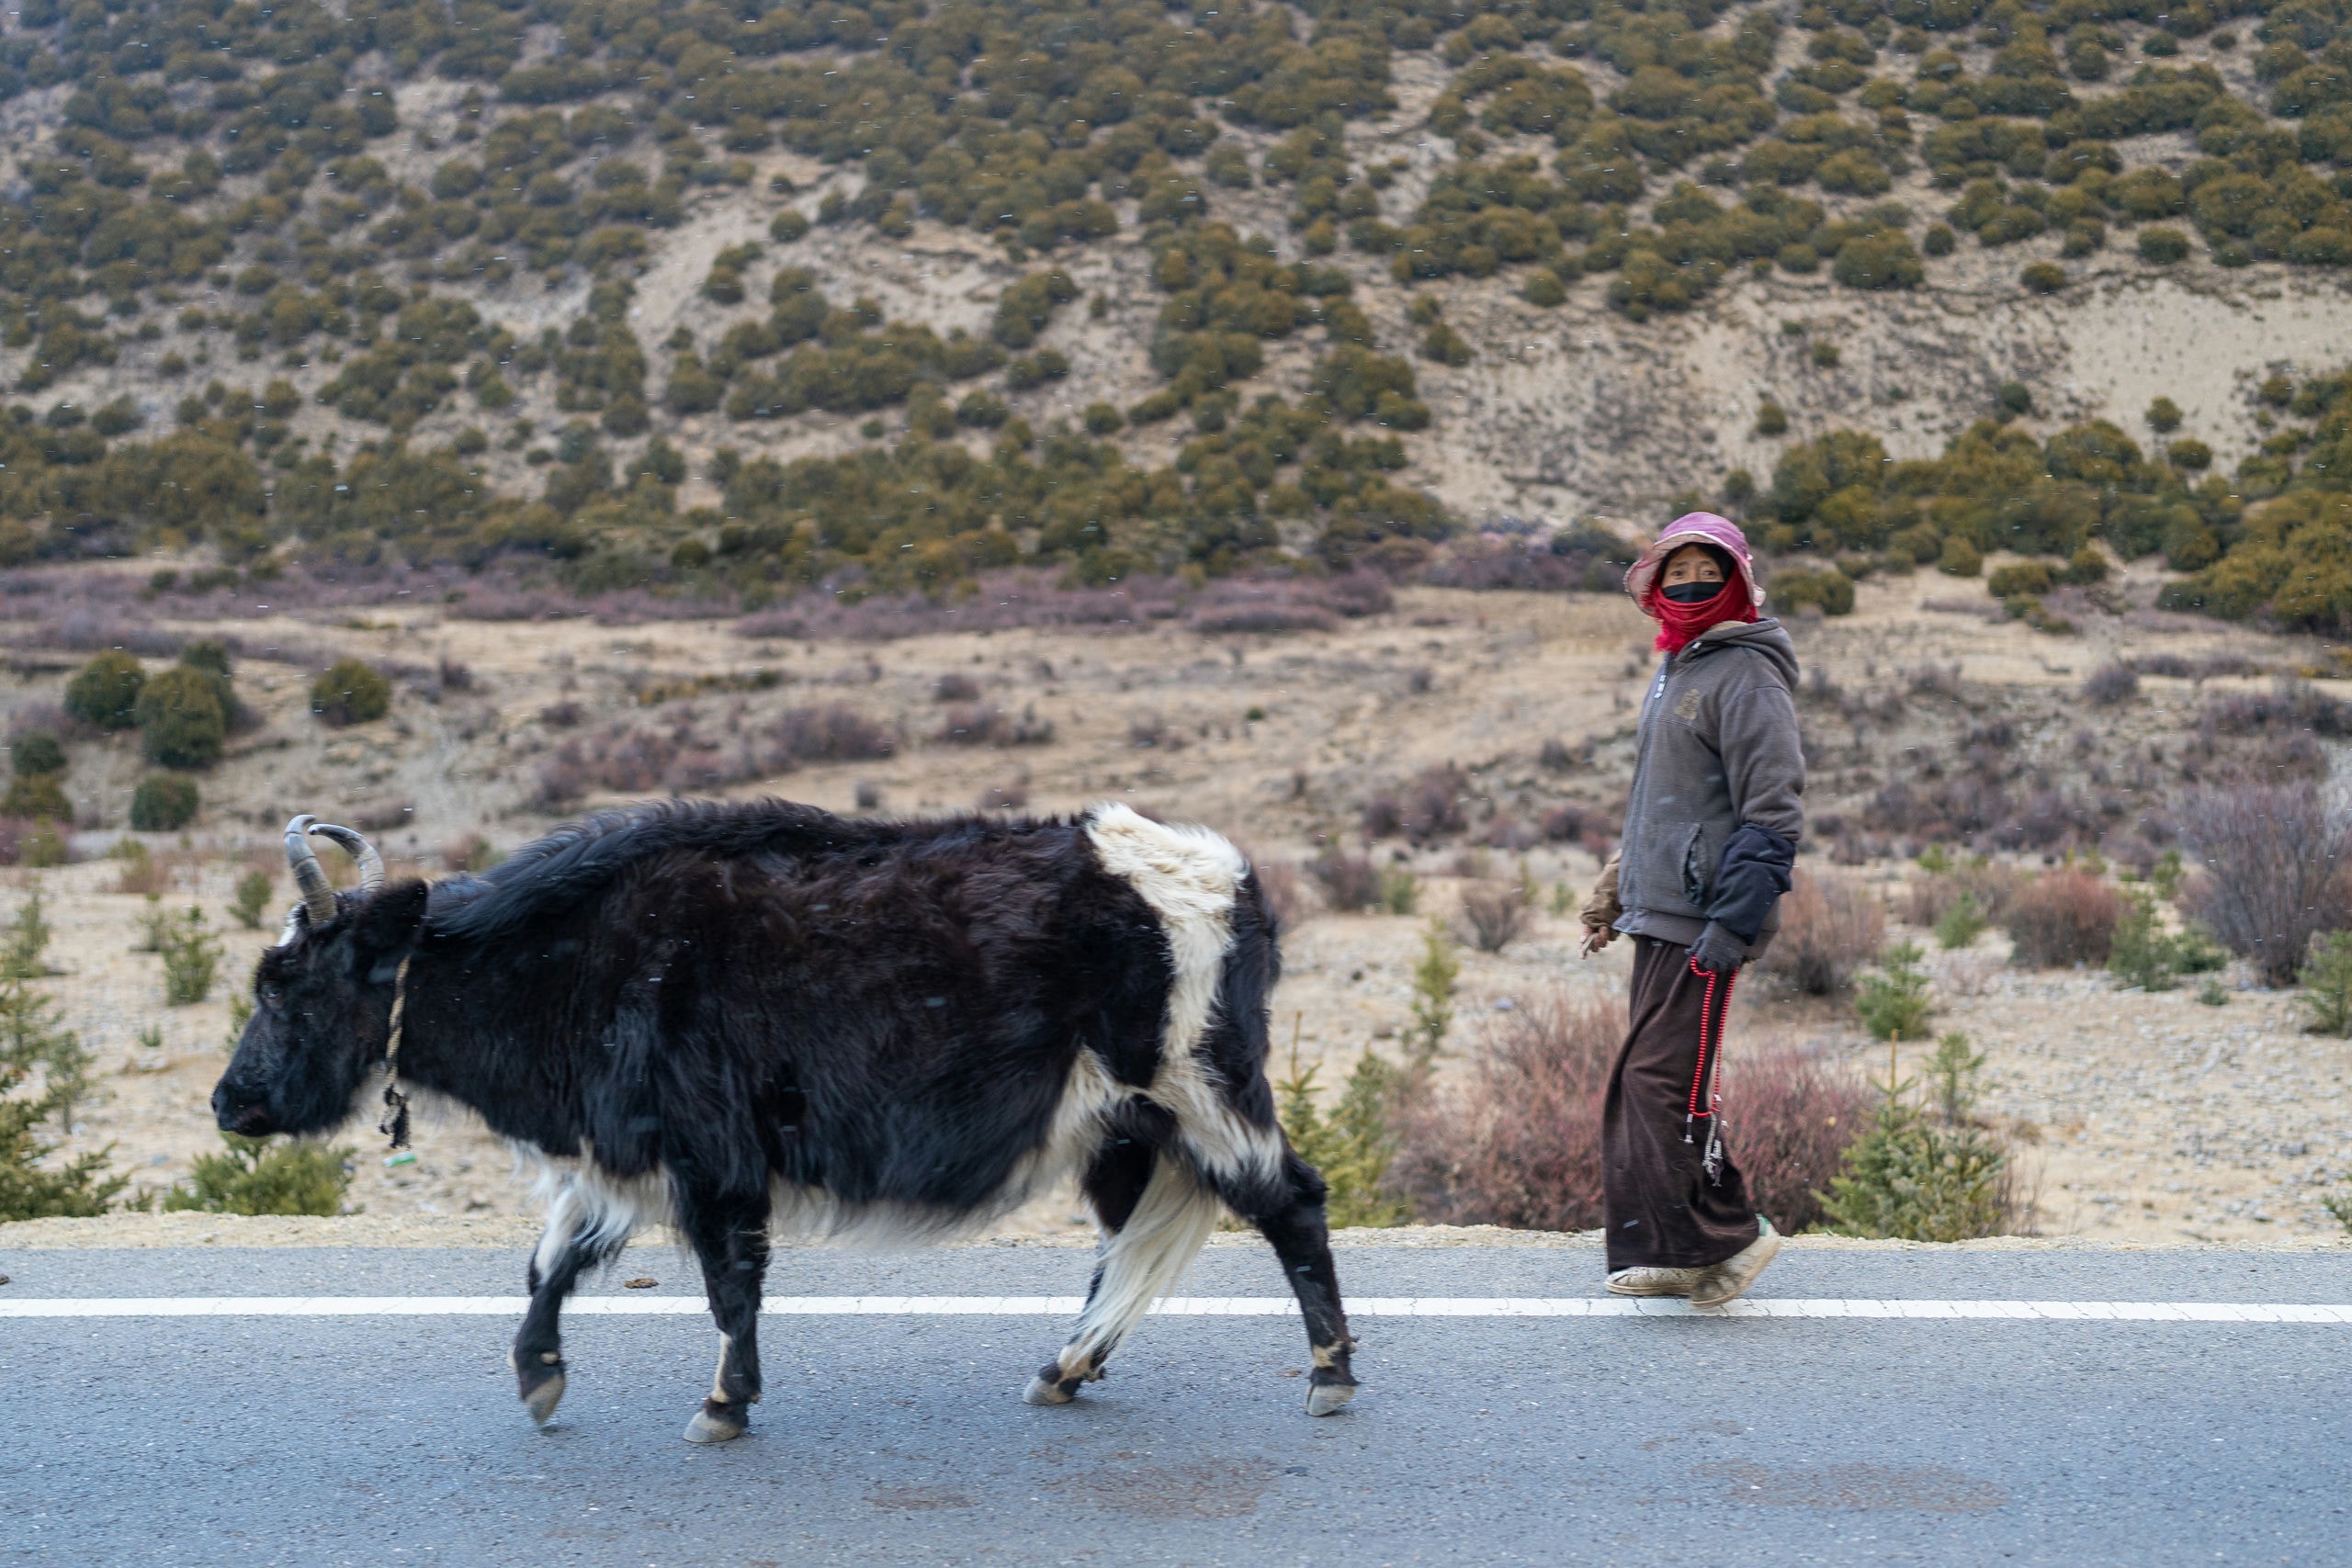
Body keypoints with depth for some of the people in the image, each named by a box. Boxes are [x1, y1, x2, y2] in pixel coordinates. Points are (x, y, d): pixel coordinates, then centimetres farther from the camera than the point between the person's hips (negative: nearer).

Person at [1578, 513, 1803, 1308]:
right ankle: (1675, 1251, 18)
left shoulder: (1745, 675, -10)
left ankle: (1725, 1233, 3)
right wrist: (1613, 896, 26)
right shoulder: (1675, 669, 19)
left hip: (1701, 922, -9)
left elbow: (1773, 814, -16)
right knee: (1646, 1080, 10)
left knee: (1662, 1078, -11)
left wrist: (1732, 925, -22)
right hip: (1658, 915, 9)